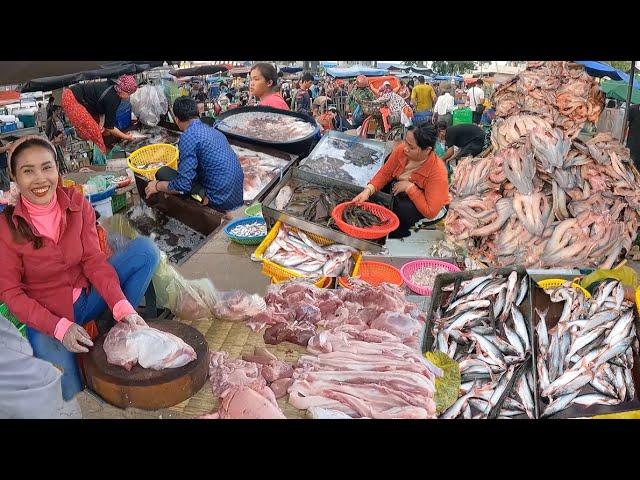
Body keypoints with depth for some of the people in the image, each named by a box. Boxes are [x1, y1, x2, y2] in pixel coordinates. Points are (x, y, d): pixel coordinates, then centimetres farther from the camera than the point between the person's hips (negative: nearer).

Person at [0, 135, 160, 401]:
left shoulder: (77, 204, -9)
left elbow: (93, 260, -10)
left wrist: (123, 308, -25)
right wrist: (60, 327, -23)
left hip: (87, 297, 3)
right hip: (45, 318, -3)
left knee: (145, 248, -16)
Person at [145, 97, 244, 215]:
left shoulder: (189, 136, -15)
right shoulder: (211, 130, 12)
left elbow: (183, 185, -18)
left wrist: (157, 186, 0)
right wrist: (182, 162, 47)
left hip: (221, 200, -9)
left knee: (163, 173, -3)